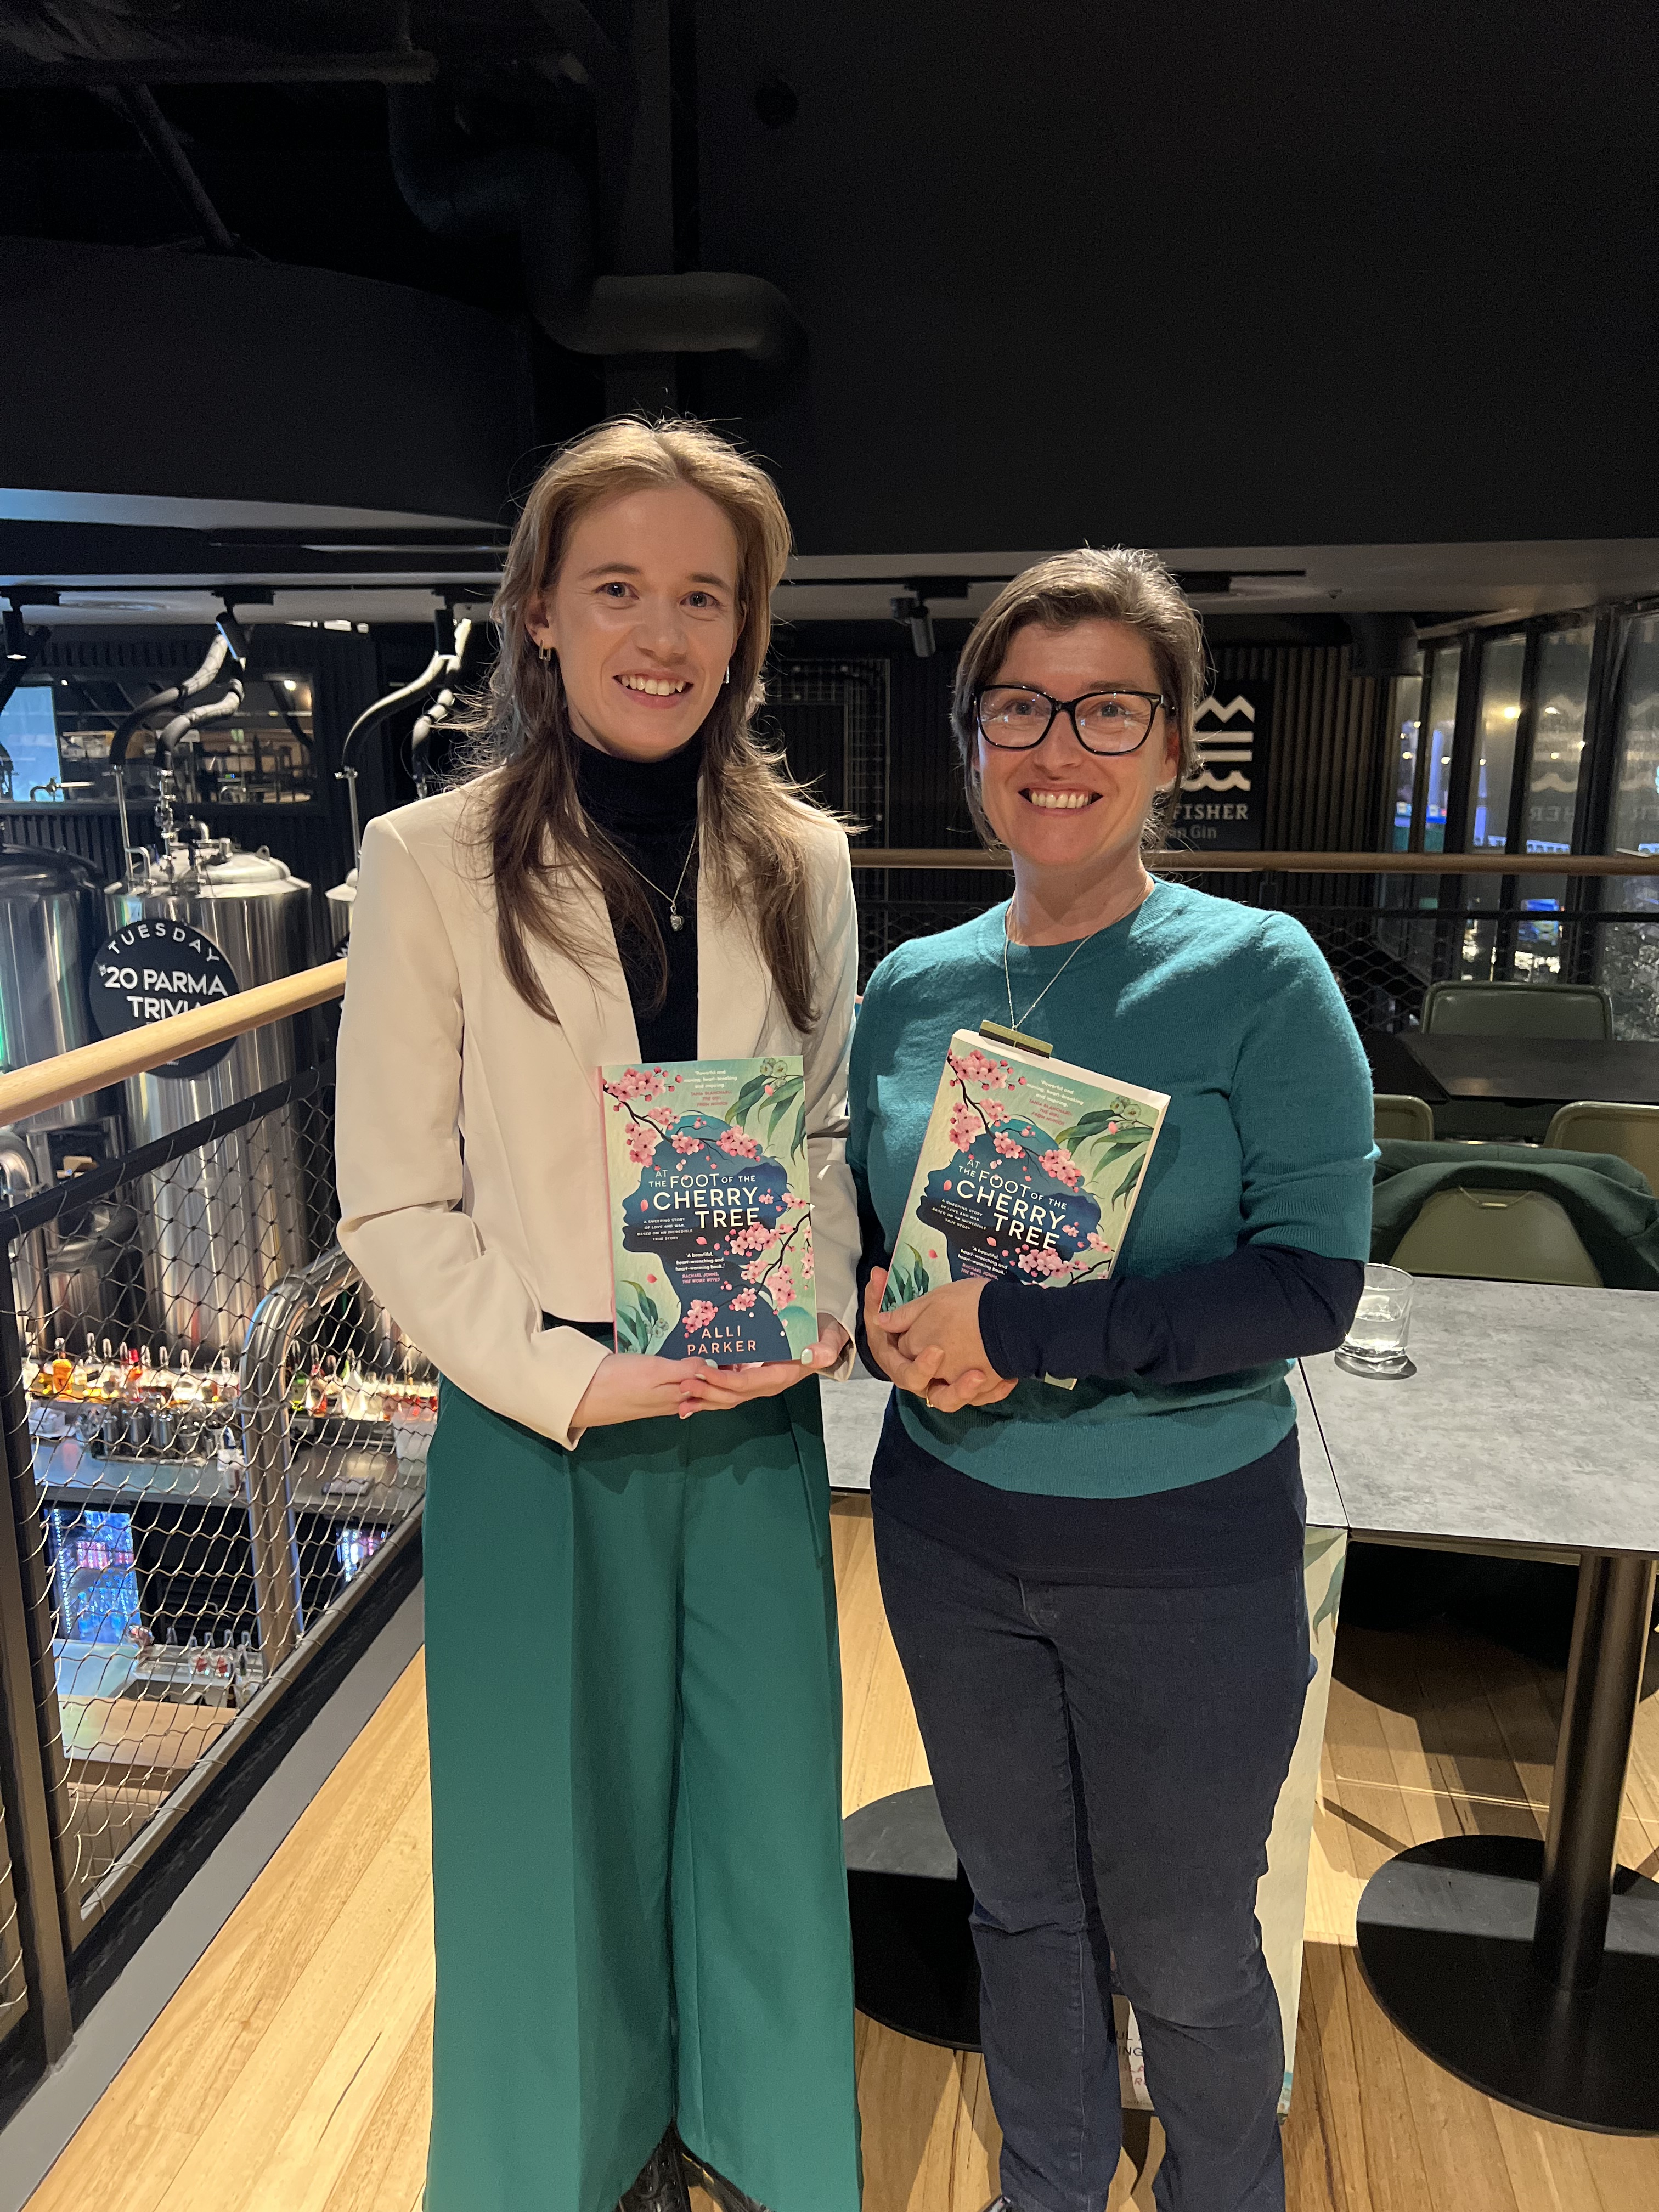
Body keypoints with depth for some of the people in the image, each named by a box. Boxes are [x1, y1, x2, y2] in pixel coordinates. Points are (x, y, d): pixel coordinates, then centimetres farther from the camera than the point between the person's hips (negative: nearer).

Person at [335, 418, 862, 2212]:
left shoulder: (800, 861, 1)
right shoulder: (430, 866, -10)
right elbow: (392, 1206, -8)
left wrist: (821, 1300, -9)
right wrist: (568, 1377, -18)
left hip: (757, 1428, 3)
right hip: (540, 1441, -2)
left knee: (767, 1811, 19)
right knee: (561, 1824, 17)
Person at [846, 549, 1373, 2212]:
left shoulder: (1259, 977, -13)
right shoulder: (912, 985, -2)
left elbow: (1311, 1279, -18)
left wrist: (1024, 1333, -25)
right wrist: (893, 1321, -15)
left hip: (1187, 1556, -3)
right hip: (950, 1532, 4)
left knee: (1182, 1952, 16)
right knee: (1020, 1905, 23)